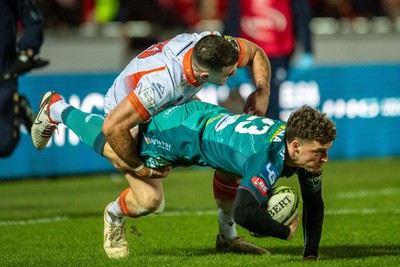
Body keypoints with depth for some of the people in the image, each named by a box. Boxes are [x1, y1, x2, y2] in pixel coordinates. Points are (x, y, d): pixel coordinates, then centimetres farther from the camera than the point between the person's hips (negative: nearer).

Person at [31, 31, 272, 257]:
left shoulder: (217, 46, -29)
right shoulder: (161, 83, -47)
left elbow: (256, 54, -5)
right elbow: (113, 126, -42)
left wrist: (262, 91, -23)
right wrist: (139, 167, -28)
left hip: (176, 105, 6)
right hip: (126, 113, -6)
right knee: (150, 200, -19)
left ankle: (228, 237, 12)